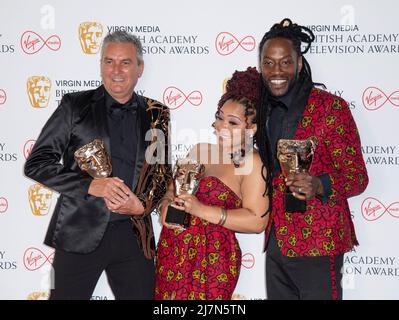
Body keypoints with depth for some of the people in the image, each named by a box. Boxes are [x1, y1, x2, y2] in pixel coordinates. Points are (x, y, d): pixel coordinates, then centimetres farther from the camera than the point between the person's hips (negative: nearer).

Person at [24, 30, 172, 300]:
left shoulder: (156, 114, 7)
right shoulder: (75, 106, -1)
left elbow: (162, 171, 12)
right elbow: (36, 163, -4)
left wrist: (142, 206, -8)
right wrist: (91, 185, -16)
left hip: (134, 235, 2)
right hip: (80, 234, -2)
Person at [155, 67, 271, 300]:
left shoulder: (252, 163, -10)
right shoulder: (201, 149, 10)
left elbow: (257, 221, -18)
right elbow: (172, 188, 18)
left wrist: (201, 210, -22)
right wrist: (166, 205, -6)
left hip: (211, 261, -6)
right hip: (171, 254, 6)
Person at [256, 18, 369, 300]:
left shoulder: (331, 107, -10)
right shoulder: (266, 110, 9)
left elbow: (357, 176, -12)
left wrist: (319, 185, -30)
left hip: (317, 244, -6)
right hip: (276, 241, 6)